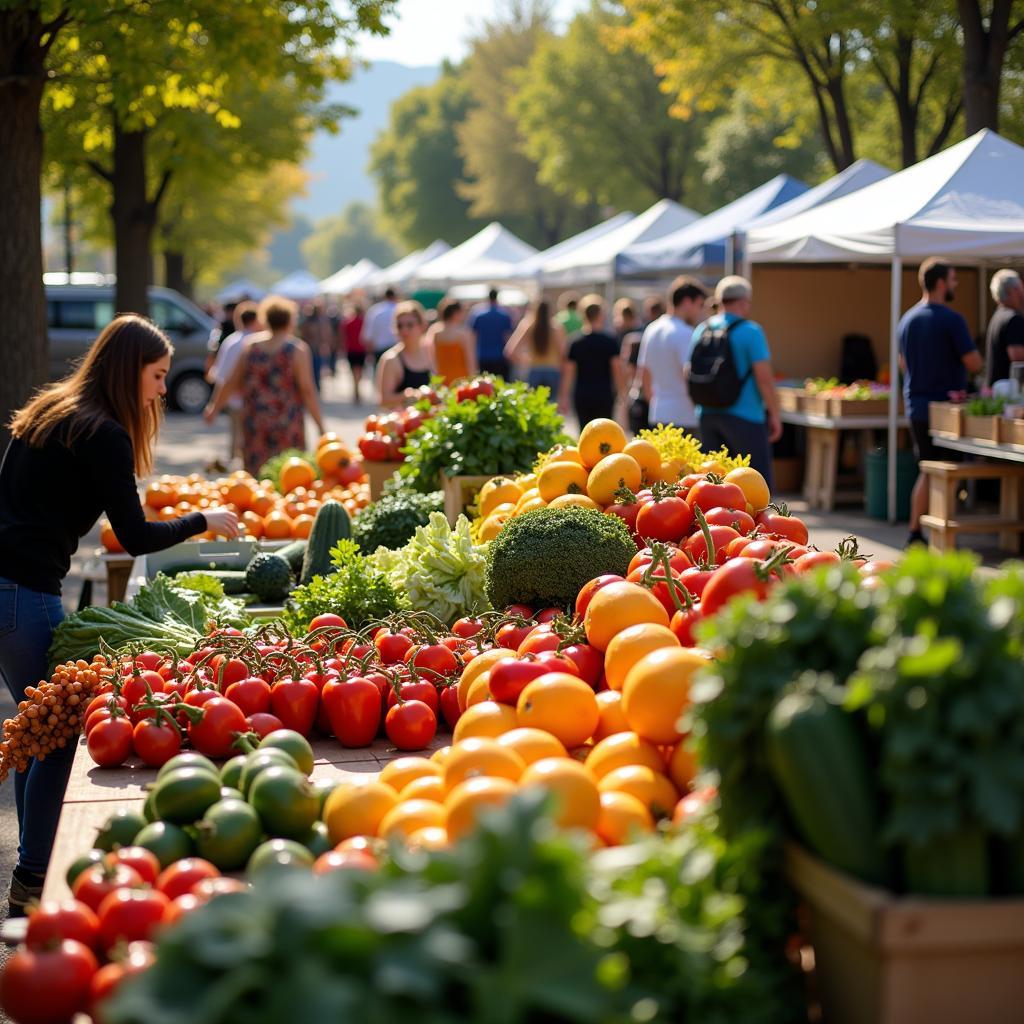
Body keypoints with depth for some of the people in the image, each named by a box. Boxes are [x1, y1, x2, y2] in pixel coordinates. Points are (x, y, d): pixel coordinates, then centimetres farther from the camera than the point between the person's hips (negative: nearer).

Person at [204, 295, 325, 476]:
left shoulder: (251, 346, 4)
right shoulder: (297, 350, -8)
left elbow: (231, 383, 9)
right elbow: (308, 391, -13)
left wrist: (214, 408, 23)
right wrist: (321, 427, -9)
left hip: (254, 425, 4)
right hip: (287, 426, -4)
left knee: (256, 479, 9)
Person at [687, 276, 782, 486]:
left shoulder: (701, 330, 8)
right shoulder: (750, 331, -10)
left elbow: (688, 373, 13)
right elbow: (764, 377, -14)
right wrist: (774, 414, -4)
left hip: (707, 415, 6)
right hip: (745, 416, -6)